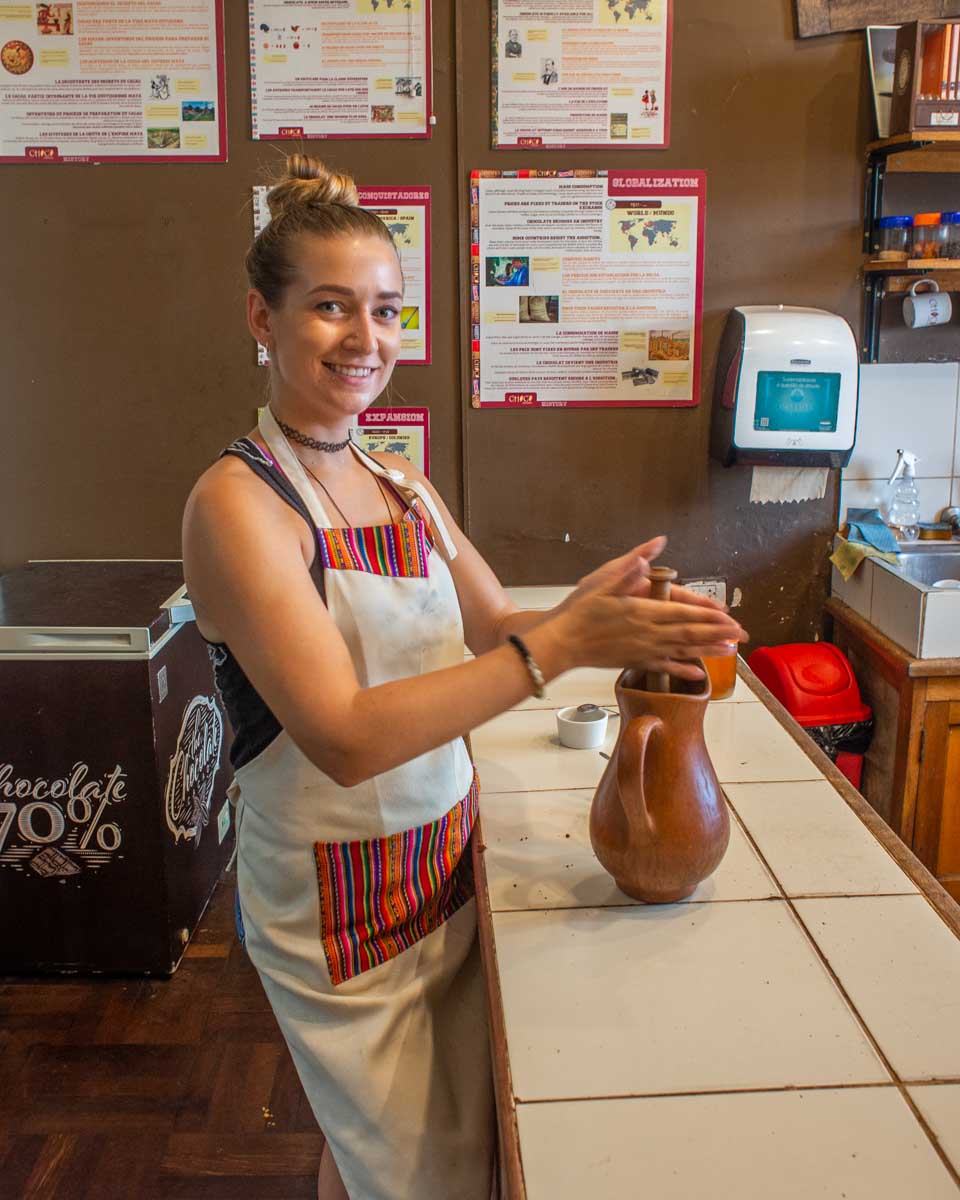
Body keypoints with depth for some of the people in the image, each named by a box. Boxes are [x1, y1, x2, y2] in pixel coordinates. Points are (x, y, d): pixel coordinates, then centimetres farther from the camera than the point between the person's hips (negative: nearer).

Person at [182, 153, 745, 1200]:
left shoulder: (402, 485, 4)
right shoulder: (236, 502, -19)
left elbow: (495, 626, 4)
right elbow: (346, 738, -27)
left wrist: (586, 610, -17)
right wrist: (559, 645, -31)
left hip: (446, 863, 6)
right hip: (337, 894, -6)